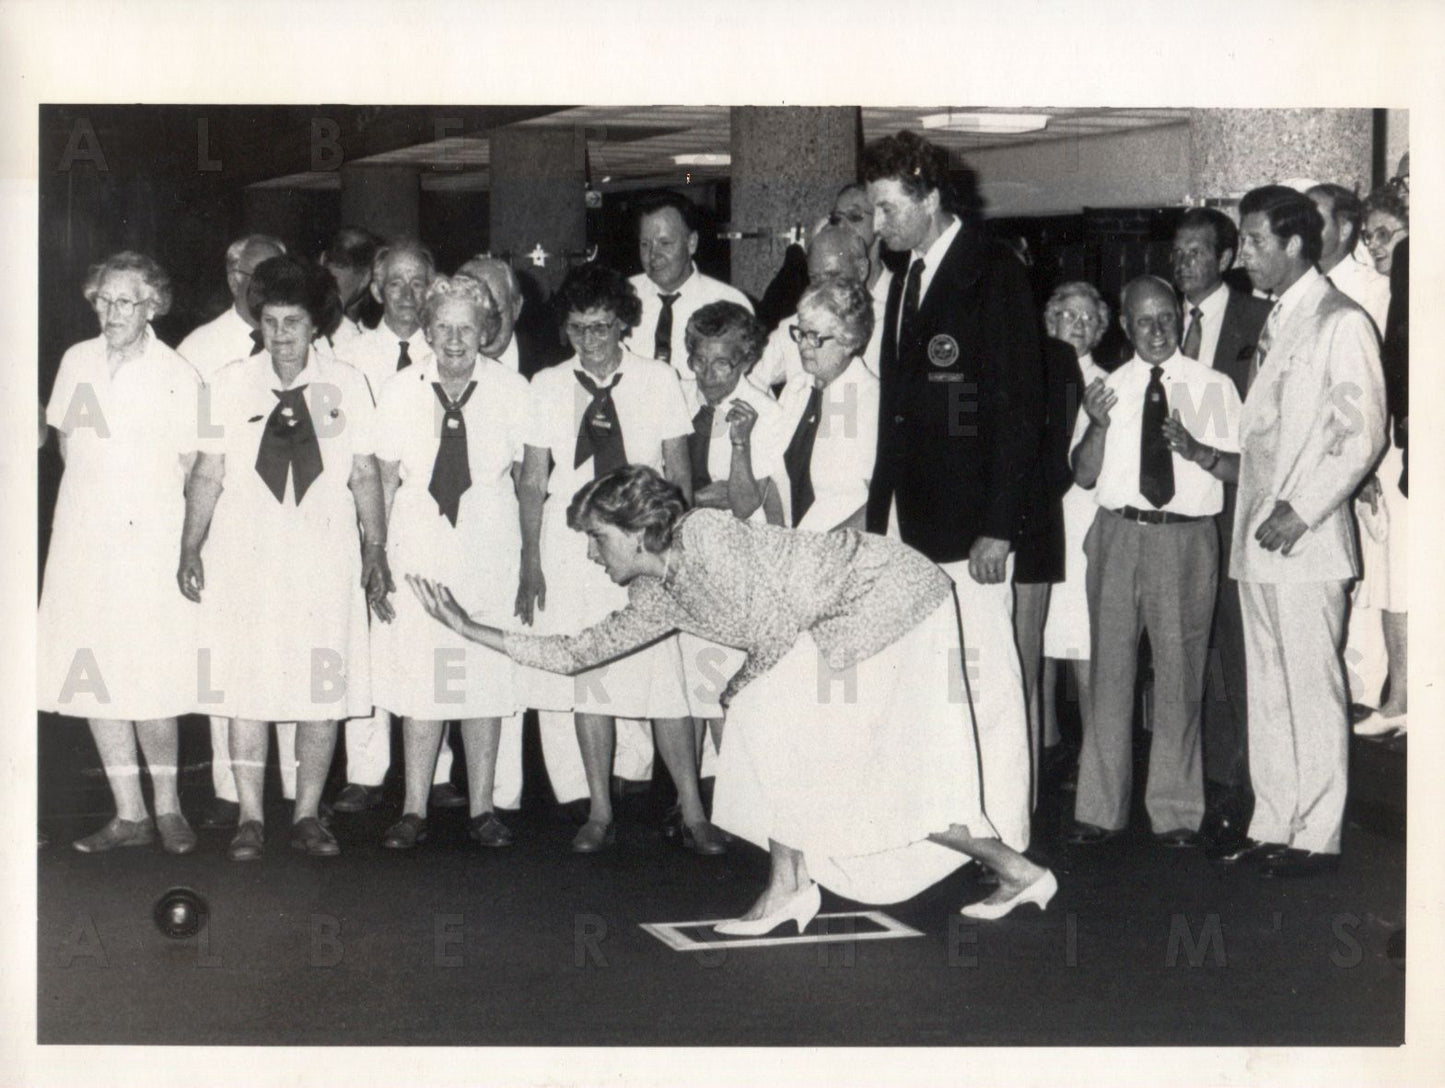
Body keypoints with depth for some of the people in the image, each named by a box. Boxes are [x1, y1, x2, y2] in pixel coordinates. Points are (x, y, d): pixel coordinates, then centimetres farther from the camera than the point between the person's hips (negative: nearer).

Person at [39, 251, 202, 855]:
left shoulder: (178, 376, -5)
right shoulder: (77, 363, 8)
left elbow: (188, 468, 2)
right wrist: (94, 499, 14)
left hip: (151, 541, -4)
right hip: (83, 541, 4)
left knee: (151, 688, -8)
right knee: (95, 678, 4)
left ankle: (167, 805, 11)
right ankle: (129, 813, 13)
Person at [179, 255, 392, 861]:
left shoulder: (346, 386, 7)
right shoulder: (231, 383, 7)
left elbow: (364, 475, 9)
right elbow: (208, 473, 8)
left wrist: (376, 551, 5)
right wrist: (191, 549, 2)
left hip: (326, 556, 0)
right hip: (245, 555, 0)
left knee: (325, 687, 0)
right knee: (245, 684, -1)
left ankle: (308, 815, 11)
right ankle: (250, 817, 7)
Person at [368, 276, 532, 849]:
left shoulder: (511, 390, -1)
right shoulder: (401, 391, 0)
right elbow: (385, 480, 5)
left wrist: (532, 560, 4)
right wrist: (376, 555, 0)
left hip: (491, 549, 0)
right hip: (419, 549, 0)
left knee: (487, 676, 3)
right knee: (419, 678, 0)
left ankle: (482, 808, 13)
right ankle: (414, 811, 9)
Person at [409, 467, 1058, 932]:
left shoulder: (704, 538, -20)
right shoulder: (657, 598, 8)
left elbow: (778, 629, -21)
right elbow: (577, 653, 14)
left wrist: (741, 690, -3)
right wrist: (470, 629, 13)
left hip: (892, 590, -9)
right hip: (846, 624, 9)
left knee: (764, 716, -12)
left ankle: (790, 885, -3)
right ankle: (1016, 871, 11)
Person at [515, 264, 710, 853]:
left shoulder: (658, 380, 4)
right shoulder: (547, 386, 6)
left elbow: (678, 472, 6)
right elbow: (534, 481, 7)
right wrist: (531, 562, 1)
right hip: (569, 540, 2)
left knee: (659, 675, -7)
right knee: (586, 676, 3)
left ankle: (692, 810, 2)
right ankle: (599, 813, 13)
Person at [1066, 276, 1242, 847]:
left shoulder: (1213, 387, 5)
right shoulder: (1110, 387, 10)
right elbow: (1085, 475, 8)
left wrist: (1195, 450, -17)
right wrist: (1098, 425, -9)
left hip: (1186, 538, -2)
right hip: (1118, 535, 2)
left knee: (1180, 673, 1)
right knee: (1110, 667, 4)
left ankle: (1175, 810, 11)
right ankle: (1101, 808, 12)